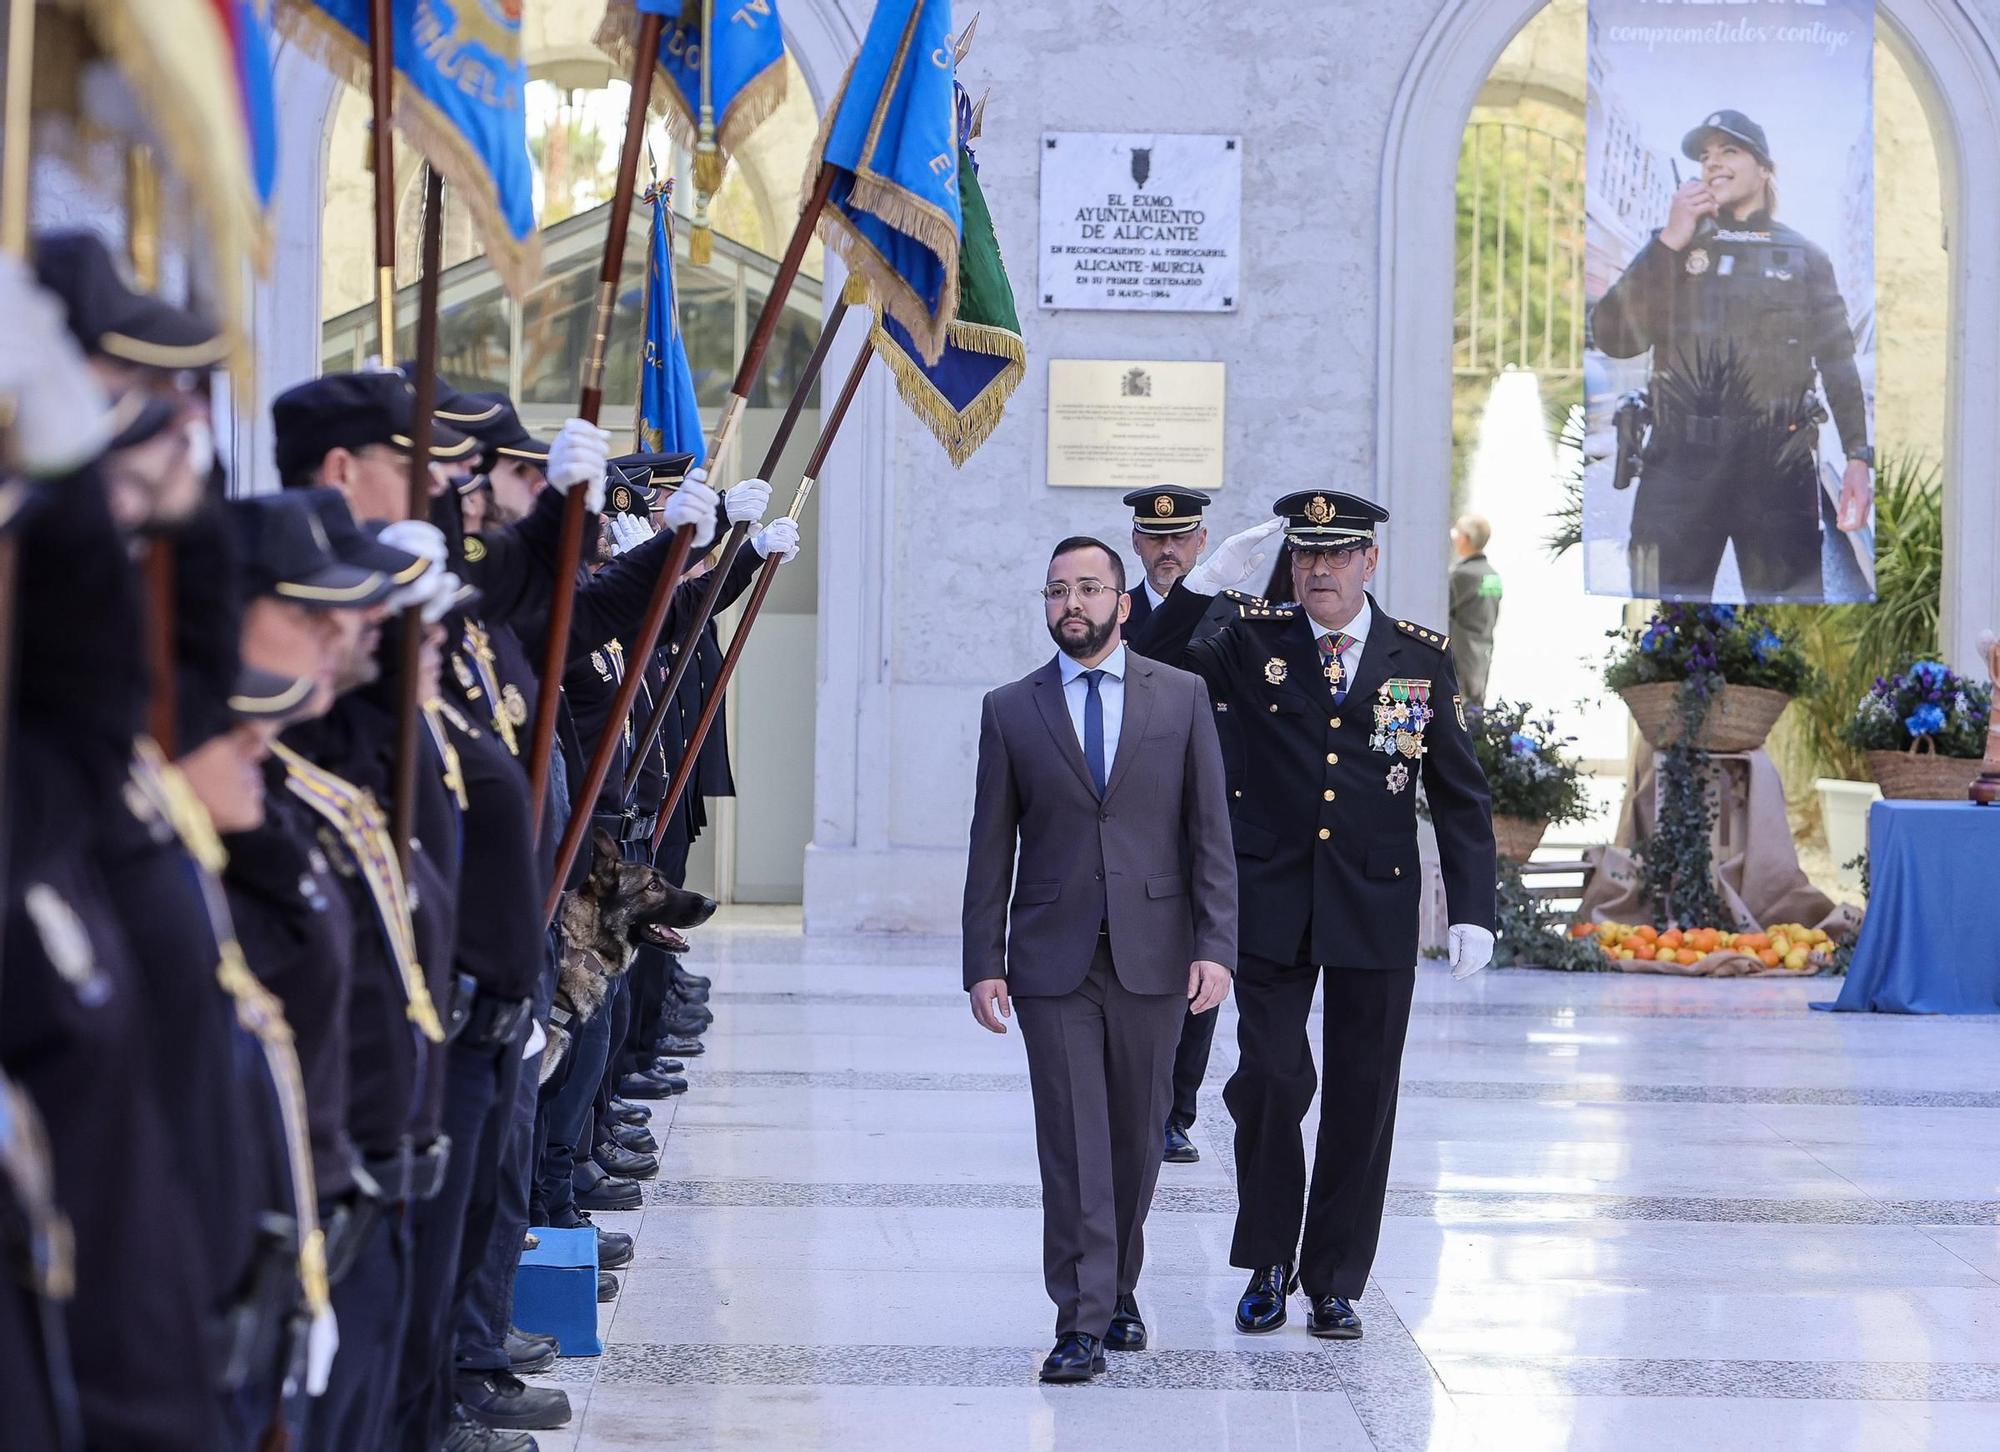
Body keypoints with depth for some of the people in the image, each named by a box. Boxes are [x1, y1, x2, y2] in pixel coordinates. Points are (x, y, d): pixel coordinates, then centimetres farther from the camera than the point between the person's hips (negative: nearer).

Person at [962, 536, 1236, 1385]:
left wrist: (1215, 947, -6)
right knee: (1073, 1146, -5)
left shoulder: (1182, 698, 5)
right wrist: (983, 963, -1)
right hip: (1053, 960, -1)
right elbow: (992, 847, 6)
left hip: (1151, 955, 1)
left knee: (1136, 1139, 10)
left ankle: (1119, 1290, 27)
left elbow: (1210, 833, 3)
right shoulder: (1010, 710, 5)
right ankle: (1083, 1322, -3)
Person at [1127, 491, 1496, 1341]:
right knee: (1270, 1081, -5)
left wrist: (1473, 912, -1)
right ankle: (1268, 1264, 14)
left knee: (1361, 1097, 4)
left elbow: (1460, 794, 7)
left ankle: (1336, 1283, 15)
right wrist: (1207, 580, -10)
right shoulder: (1254, 643, 4)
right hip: (1271, 908, -1)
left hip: (1377, 908, 1)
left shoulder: (1421, 658, 5)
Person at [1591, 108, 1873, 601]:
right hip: (1680, 463, 1)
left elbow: (1838, 362, 6)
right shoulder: (1673, 247, 14)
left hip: (1779, 467, 0)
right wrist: (1670, 242, -4)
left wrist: (1859, 457, -7)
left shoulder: (1805, 257, 12)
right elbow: (1614, 338, 1)